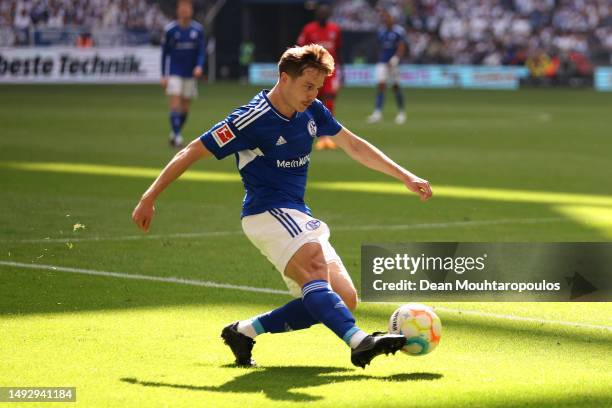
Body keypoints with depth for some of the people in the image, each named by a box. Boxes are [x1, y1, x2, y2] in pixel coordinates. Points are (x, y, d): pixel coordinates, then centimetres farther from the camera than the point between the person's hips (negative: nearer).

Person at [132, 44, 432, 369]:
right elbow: (191, 153, -9)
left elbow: (354, 146, 22)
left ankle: (245, 331, 1)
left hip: (299, 219, 8)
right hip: (266, 212, -8)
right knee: (315, 270, -34)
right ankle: (358, 341, -55)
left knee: (344, 300, -4)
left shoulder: (312, 112, 8)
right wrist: (149, 199, -10)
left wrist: (406, 177, 19)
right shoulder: (252, 119, -13)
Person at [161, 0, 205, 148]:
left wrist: (199, 66, -17)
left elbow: (201, 52, 3)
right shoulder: (170, 29, -4)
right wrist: (164, 76, 0)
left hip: (190, 75, 3)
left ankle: (174, 134, 25)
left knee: (185, 108, 7)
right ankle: (177, 136, -14)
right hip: (174, 74, -3)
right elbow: (165, 53, 2)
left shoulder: (198, 29, 0)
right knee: (175, 105, -14)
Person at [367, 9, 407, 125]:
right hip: (382, 62, 4)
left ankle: (401, 112, 22)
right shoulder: (381, 31, 8)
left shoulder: (399, 31, -8)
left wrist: (394, 61, -24)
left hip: (393, 63, -4)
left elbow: (401, 48, -14)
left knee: (396, 87, 6)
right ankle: (377, 112, -15)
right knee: (381, 85, -9)